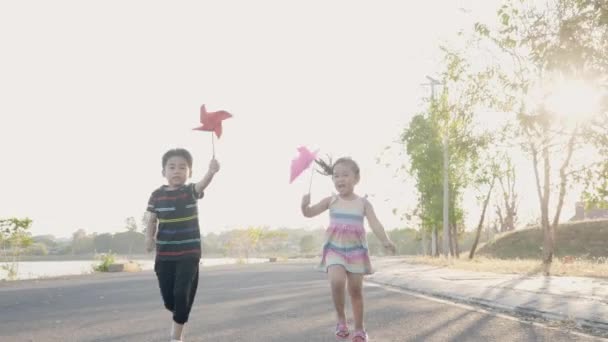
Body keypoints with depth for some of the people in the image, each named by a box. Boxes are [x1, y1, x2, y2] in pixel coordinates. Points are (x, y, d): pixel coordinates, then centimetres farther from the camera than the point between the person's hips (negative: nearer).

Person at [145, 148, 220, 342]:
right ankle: (179, 314, 43)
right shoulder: (157, 195, -1)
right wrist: (149, 238, -12)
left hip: (189, 253, -2)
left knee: (182, 294, -10)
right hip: (164, 255, 2)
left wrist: (211, 172, -48)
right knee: (168, 300, 8)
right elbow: (152, 221, 6)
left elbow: (203, 184, -27)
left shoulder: (191, 191, -5)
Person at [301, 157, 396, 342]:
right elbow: (309, 213, 2)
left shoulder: (363, 203, -1)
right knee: (337, 281, -24)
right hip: (334, 249, 0)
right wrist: (305, 205, -22)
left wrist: (385, 240, -27)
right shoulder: (331, 200, 1)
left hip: (356, 250, 1)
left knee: (356, 290, 5)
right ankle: (341, 319, -1)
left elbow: (375, 224, -9)